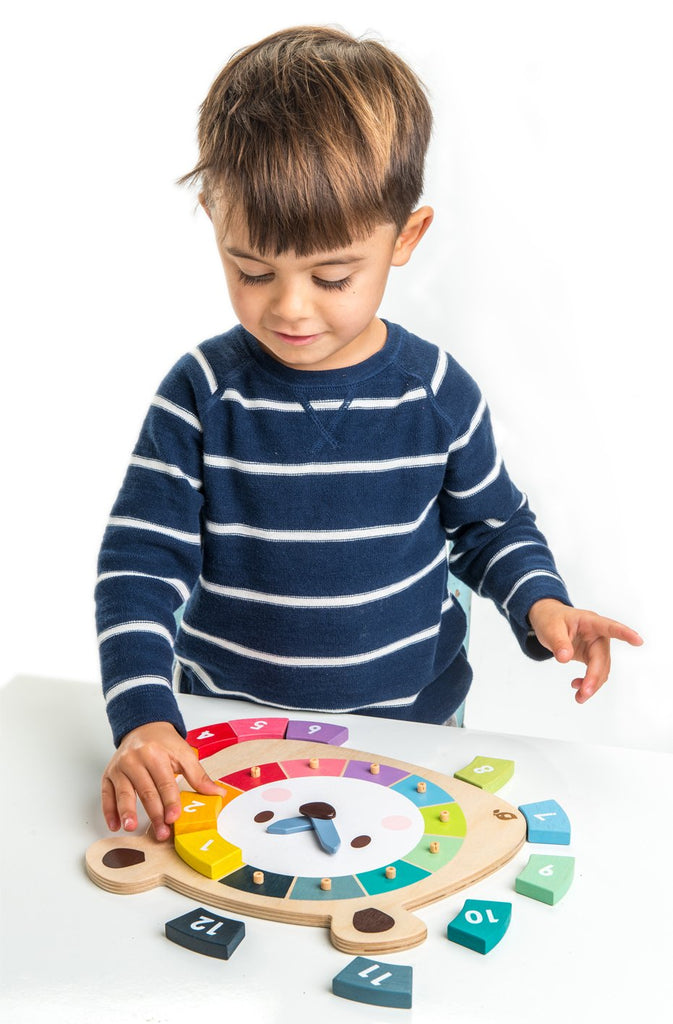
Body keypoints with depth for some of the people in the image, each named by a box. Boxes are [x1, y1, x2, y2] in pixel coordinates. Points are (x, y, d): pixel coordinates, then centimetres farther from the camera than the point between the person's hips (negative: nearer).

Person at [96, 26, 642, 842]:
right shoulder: (202, 394, -10)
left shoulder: (434, 391, -7)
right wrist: (143, 716, -21)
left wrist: (540, 604, -11)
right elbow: (139, 562, -9)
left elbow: (490, 524, 9)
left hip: (409, 722, 1)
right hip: (229, 729, 0)